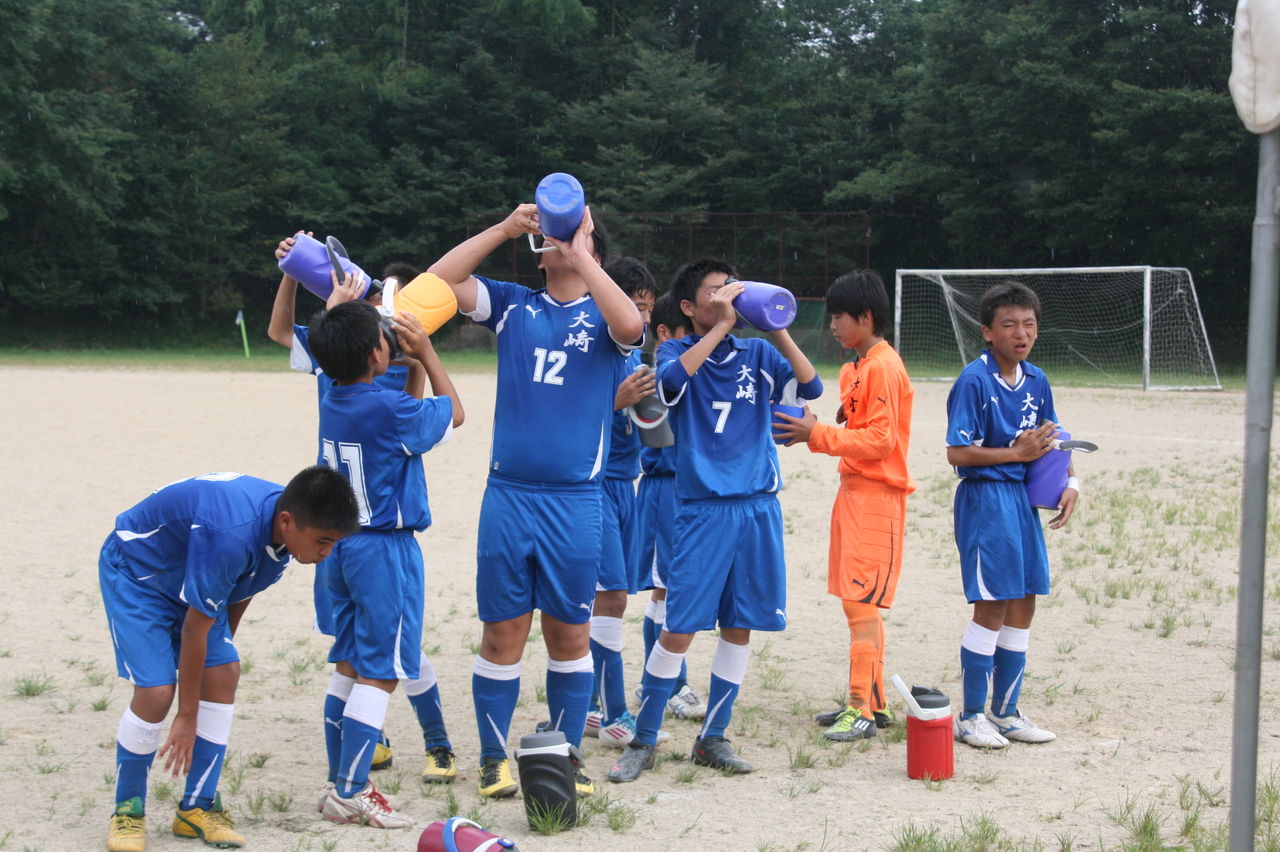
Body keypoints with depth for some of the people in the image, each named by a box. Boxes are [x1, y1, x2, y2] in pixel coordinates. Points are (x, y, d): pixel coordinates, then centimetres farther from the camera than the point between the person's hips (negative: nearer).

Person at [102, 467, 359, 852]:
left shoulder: (285, 527, -16)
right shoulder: (229, 536, -41)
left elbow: (240, 591, 5)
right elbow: (195, 628, -31)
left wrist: (225, 644, 16)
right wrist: (187, 717, -22)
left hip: (190, 578, 8)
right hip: (134, 574, -8)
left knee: (223, 674, -7)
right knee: (157, 690, -17)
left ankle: (198, 807, 4)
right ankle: (127, 810, 4)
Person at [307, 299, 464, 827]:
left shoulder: (333, 401, 4)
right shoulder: (387, 407, -20)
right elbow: (452, 413, 0)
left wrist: (415, 363, 15)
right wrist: (426, 351, 6)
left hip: (342, 544, 8)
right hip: (385, 550, -8)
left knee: (349, 667, 14)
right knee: (379, 674, -3)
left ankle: (339, 783, 19)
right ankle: (349, 793, -2)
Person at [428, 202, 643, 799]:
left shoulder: (602, 314, 5)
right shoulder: (512, 305, 10)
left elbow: (632, 327, -19)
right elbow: (440, 281, -1)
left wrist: (581, 255, -13)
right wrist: (505, 228, -4)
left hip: (575, 499, -1)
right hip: (507, 495, 1)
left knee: (569, 633, 7)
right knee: (503, 632, 5)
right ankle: (494, 757, 16)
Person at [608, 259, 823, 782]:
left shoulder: (756, 353, 11)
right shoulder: (678, 350, 3)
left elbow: (810, 386, -3)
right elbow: (671, 379, -21)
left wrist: (777, 328, -13)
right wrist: (720, 326, -20)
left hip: (758, 506, 4)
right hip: (703, 508, -4)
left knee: (739, 627, 7)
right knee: (680, 628, -6)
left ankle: (713, 738, 19)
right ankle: (643, 740, 6)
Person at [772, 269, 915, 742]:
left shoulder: (883, 367, -14)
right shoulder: (856, 367, 16)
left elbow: (880, 439, -19)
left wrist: (819, 435, -17)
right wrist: (815, 432, 4)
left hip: (876, 495, -10)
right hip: (854, 490, 10)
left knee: (861, 601, -10)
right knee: (857, 602, 12)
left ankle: (863, 710, -7)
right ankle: (870, 702, 20)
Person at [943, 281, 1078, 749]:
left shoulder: (1035, 381, 8)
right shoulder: (974, 381, -13)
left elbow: (1051, 443, 18)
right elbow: (957, 452, -16)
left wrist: (1069, 483, 1)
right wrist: (1017, 453, -16)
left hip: (1023, 498, 7)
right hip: (984, 498, -7)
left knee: (1022, 607, 11)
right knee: (992, 607, -5)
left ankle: (1006, 712, 24)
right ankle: (971, 716, 9)